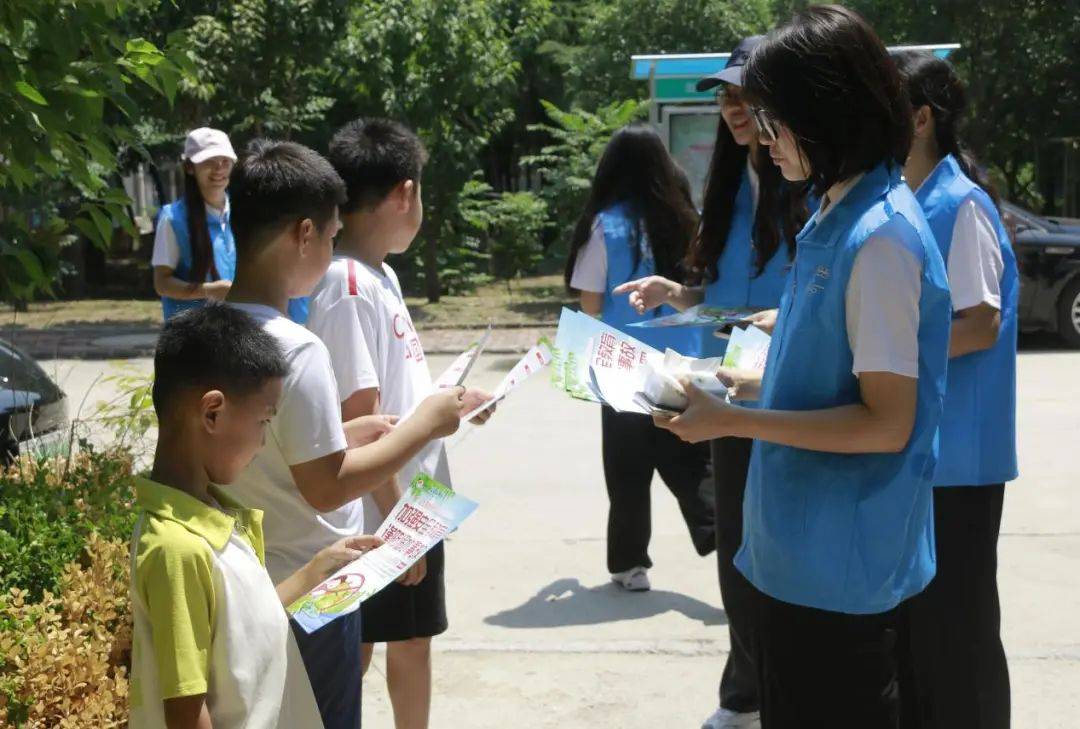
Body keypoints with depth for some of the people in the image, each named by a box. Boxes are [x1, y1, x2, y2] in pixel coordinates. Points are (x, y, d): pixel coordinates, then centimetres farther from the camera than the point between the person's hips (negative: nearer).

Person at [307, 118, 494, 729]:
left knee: (414, 640, 20)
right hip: (380, 518, -9)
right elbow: (359, 421, -23)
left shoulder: (381, 273, 8)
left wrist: (453, 403, 15)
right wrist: (395, 520, -21)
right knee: (354, 655, 6)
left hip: (417, 503, 9)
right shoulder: (348, 288, -22)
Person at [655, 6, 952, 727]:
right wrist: (729, 382, 8)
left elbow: (887, 421, -22)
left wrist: (734, 421, -20)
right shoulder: (833, 220, 9)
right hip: (800, 553, 9)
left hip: (842, 568, -9)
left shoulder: (880, 238, -20)